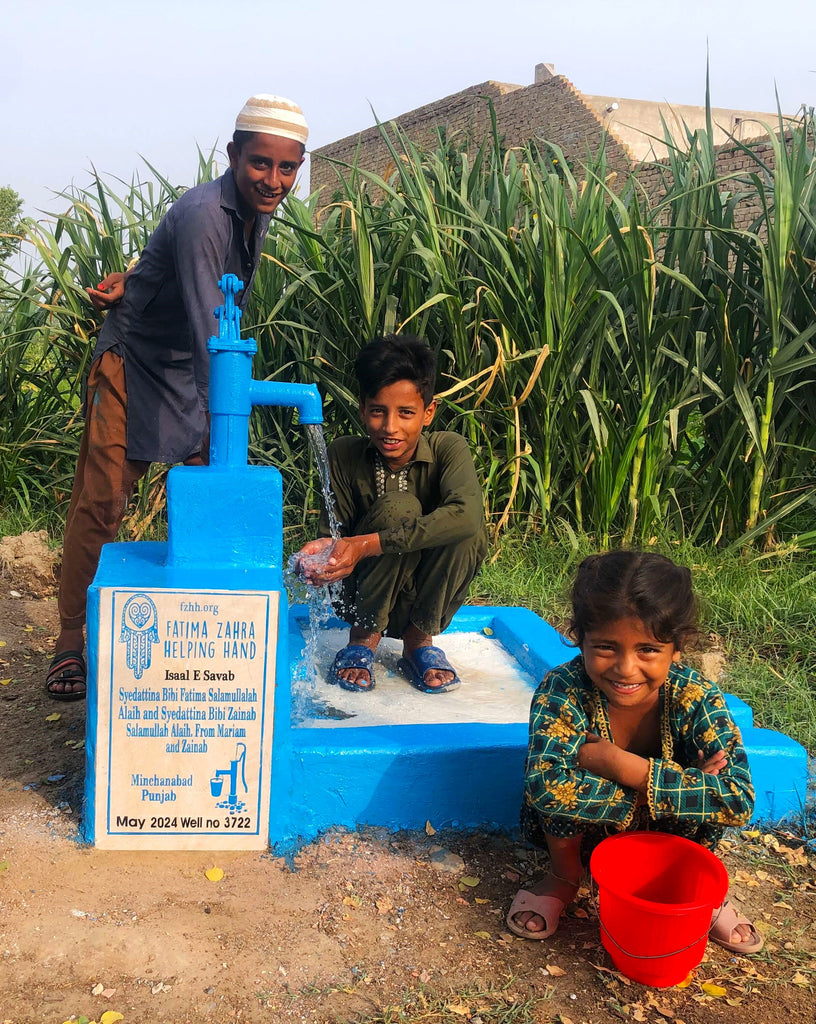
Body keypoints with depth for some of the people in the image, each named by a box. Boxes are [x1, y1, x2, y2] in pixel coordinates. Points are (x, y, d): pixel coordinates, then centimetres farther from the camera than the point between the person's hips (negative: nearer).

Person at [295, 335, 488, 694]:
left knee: (468, 532, -30)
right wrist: (320, 554, -36)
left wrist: (366, 545, -42)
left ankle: (419, 640, -6)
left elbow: (466, 514, -37)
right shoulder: (344, 455, -12)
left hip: (427, 602, 1)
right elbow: (332, 533, -9)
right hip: (368, 600, 0)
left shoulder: (448, 449, -17)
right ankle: (364, 637, -8)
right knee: (399, 507, -29)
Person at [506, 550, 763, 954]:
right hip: (580, 831, -1)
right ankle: (564, 877, 1)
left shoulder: (696, 698, -27)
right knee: (567, 783, -32)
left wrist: (617, 762, -41)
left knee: (710, 792, -28)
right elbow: (546, 784, -45)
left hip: (665, 832, 1)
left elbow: (739, 801, -37)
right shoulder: (561, 692, -31)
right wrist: (666, 785, -42)